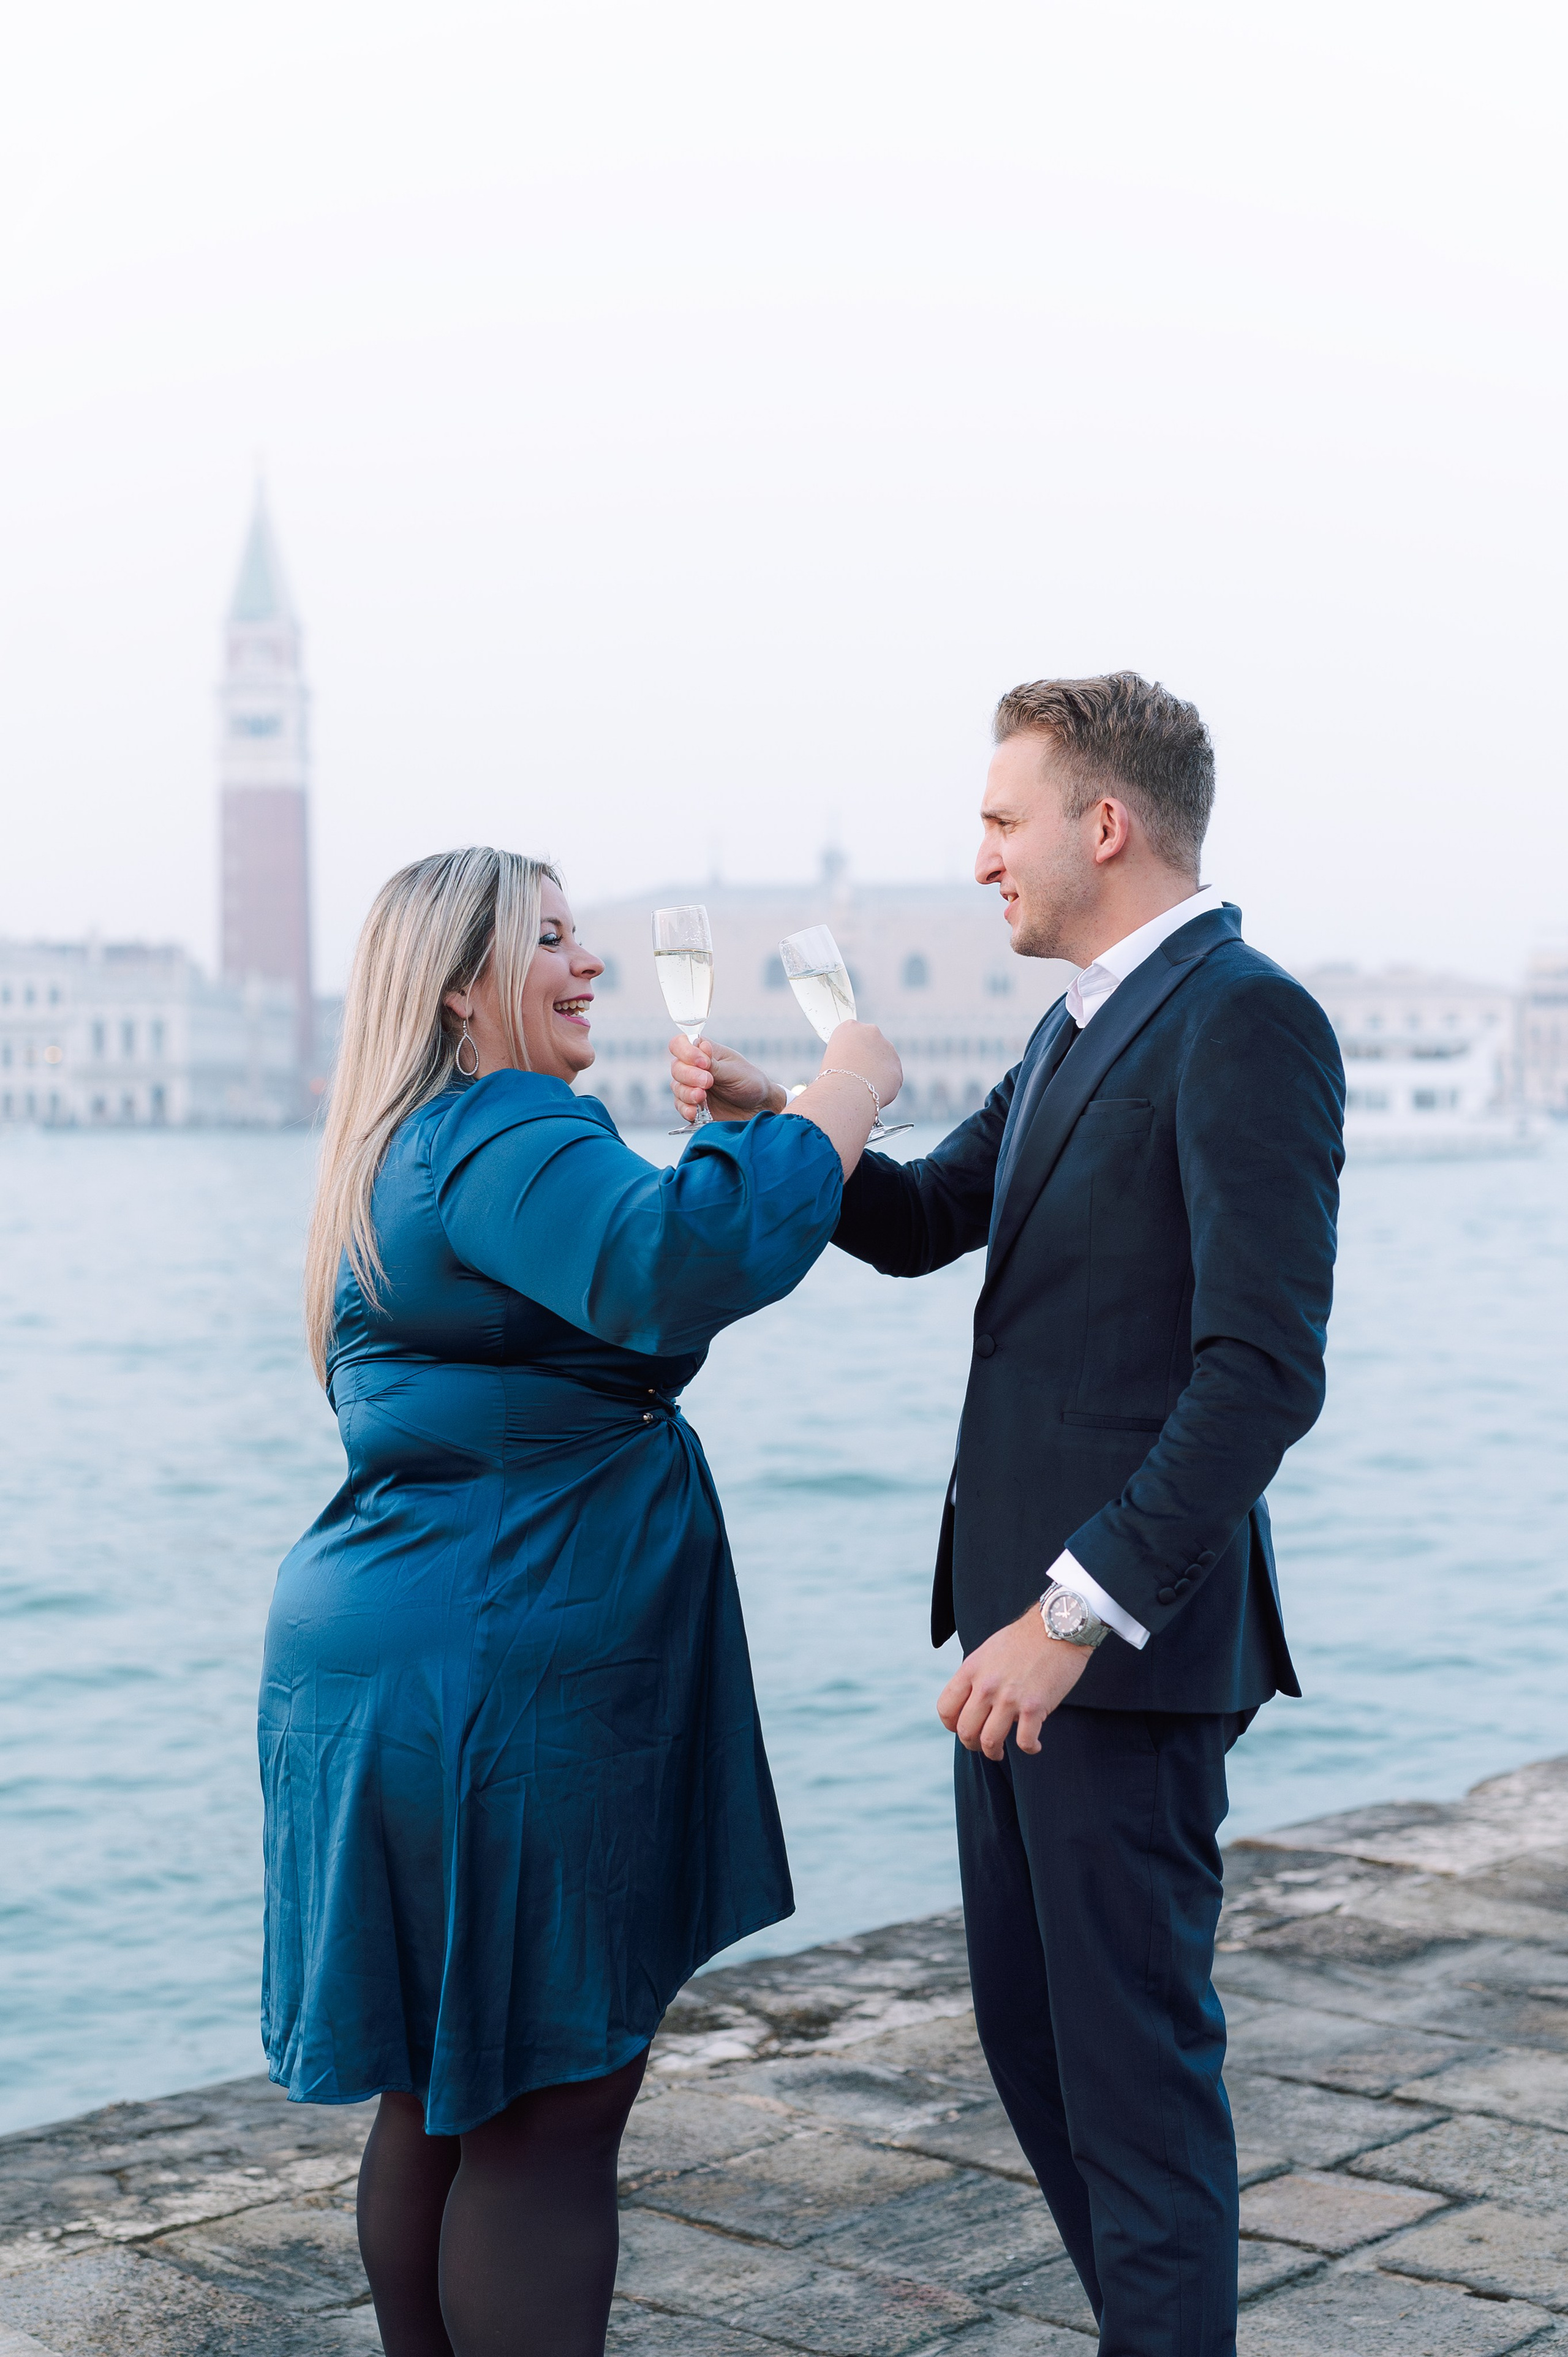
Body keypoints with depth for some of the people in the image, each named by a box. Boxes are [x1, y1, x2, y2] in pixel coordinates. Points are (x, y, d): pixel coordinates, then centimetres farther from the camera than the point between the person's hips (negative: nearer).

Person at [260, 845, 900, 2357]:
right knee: (550, 2112, -3)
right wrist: (836, 1101, -24)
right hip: (496, 1681, -11)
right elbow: (687, 1261, -35)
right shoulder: (504, 1141, -17)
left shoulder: (419, 1155, 18)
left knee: (449, 2094, 18)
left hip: (418, 1662, 11)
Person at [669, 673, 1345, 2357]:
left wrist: (1079, 1610, -25)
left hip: (1128, 1632, -10)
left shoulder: (1247, 1023, -16)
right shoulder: (1079, 1030, 16)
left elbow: (1265, 1370, -23)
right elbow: (920, 1225, 24)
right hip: (1026, 1606, 10)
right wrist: (774, 1118, 5)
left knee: (1133, 2043, 0)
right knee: (1027, 2024, 17)